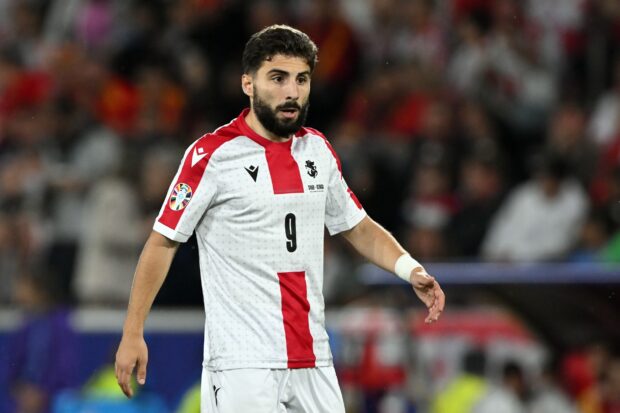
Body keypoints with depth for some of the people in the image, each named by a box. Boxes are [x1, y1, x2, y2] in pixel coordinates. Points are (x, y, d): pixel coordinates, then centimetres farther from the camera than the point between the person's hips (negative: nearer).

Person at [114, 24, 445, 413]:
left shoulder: (318, 150, 10)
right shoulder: (212, 155, -8)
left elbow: (358, 227, 21)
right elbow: (162, 242, -4)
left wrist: (411, 270, 4)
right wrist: (132, 334, -7)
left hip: (314, 361, 6)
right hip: (242, 363, -6)